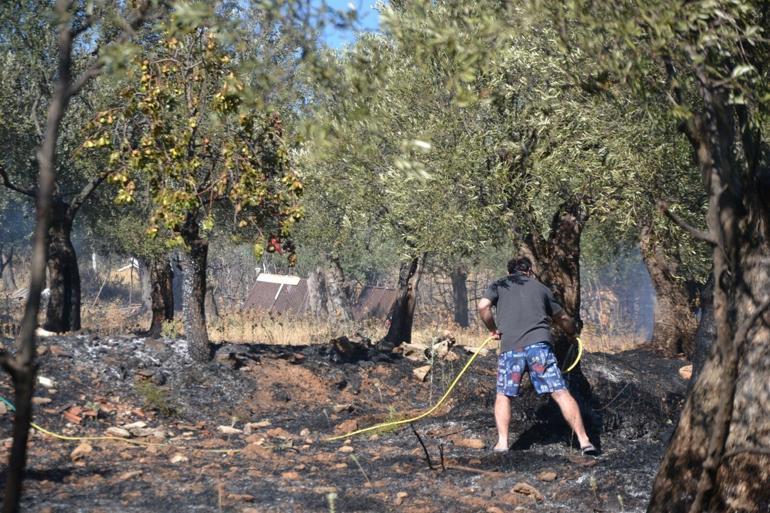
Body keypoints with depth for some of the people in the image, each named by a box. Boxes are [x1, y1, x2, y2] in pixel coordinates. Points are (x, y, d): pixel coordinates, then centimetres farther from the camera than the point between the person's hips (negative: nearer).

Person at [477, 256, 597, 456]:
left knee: (503, 395, 15)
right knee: (560, 392, -2)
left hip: (510, 347, 0)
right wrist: (573, 334, 51)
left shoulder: (498, 286, 18)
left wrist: (493, 329, 16)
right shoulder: (540, 288, 23)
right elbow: (562, 318, 32)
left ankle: (502, 442, 2)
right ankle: (583, 440, -7)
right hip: (539, 343, 0)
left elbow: (483, 306, 0)